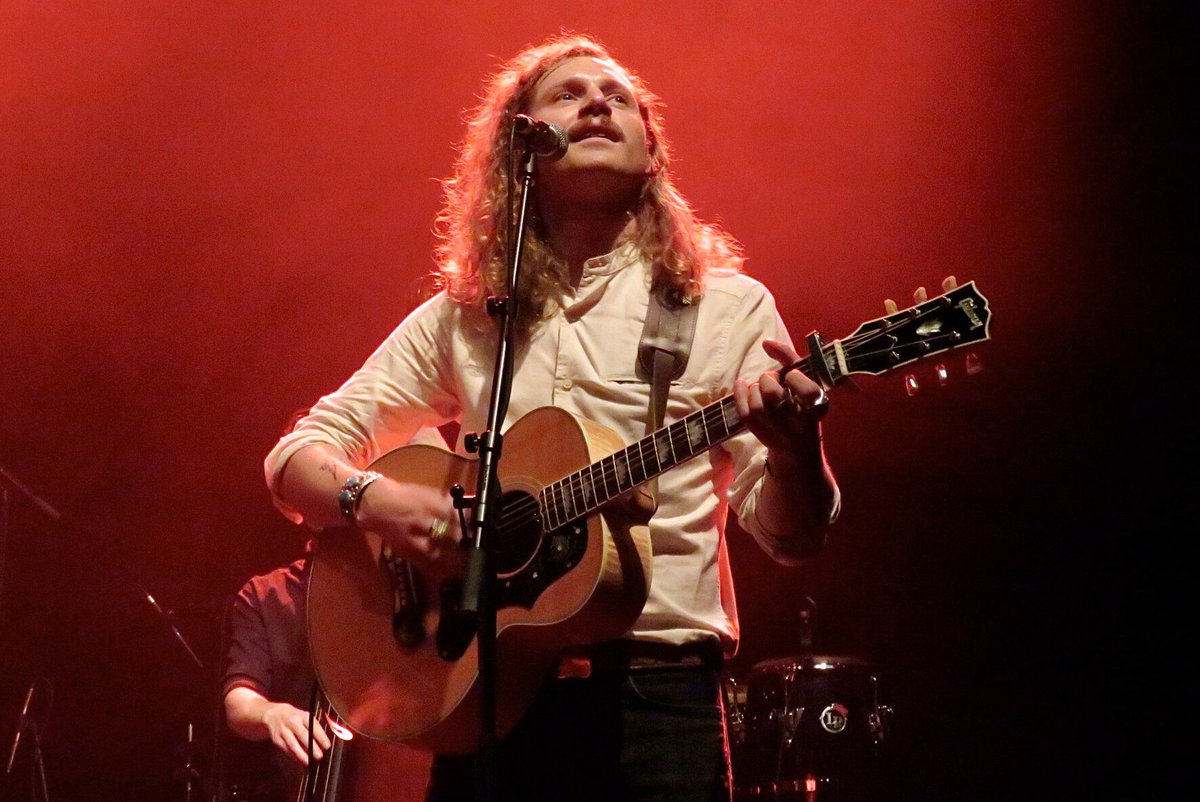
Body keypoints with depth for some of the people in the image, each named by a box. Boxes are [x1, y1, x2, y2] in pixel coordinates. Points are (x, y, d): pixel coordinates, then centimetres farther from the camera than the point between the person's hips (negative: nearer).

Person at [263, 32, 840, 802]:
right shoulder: (461, 317, 8)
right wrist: (368, 495, -13)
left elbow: (791, 535, -2)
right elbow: (301, 456, 9)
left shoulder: (728, 307, 2)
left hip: (657, 690, -1)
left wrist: (795, 449, -24)